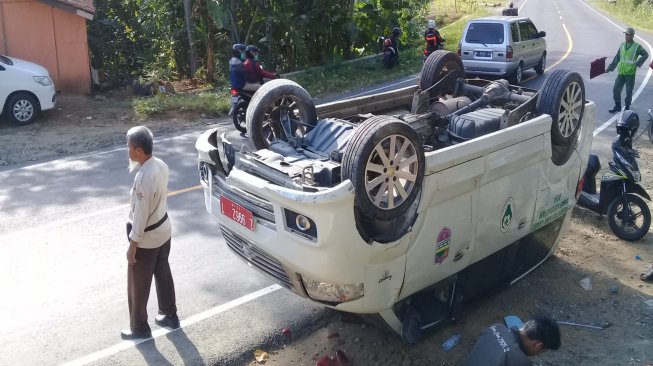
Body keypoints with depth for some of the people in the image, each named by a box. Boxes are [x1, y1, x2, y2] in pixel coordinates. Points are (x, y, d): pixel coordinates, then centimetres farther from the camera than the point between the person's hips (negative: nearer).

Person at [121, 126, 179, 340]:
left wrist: (133, 244, -16)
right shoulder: (161, 165, -4)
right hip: (163, 229, 8)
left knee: (138, 285, 10)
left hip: (147, 237, -8)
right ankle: (169, 315, 40)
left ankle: (139, 328, 27)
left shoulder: (143, 178, -30)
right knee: (163, 274, 24)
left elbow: (141, 214, -24)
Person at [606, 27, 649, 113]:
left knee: (628, 91, 3)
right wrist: (610, 67, 5)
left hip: (630, 73, -4)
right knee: (616, 89, 2)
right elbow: (617, 58, 11)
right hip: (620, 73, 4)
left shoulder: (637, 46, -5)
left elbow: (645, 55, 1)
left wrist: (637, 64, -7)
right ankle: (617, 106, 16)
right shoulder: (622, 45, 7)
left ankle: (627, 107, 17)